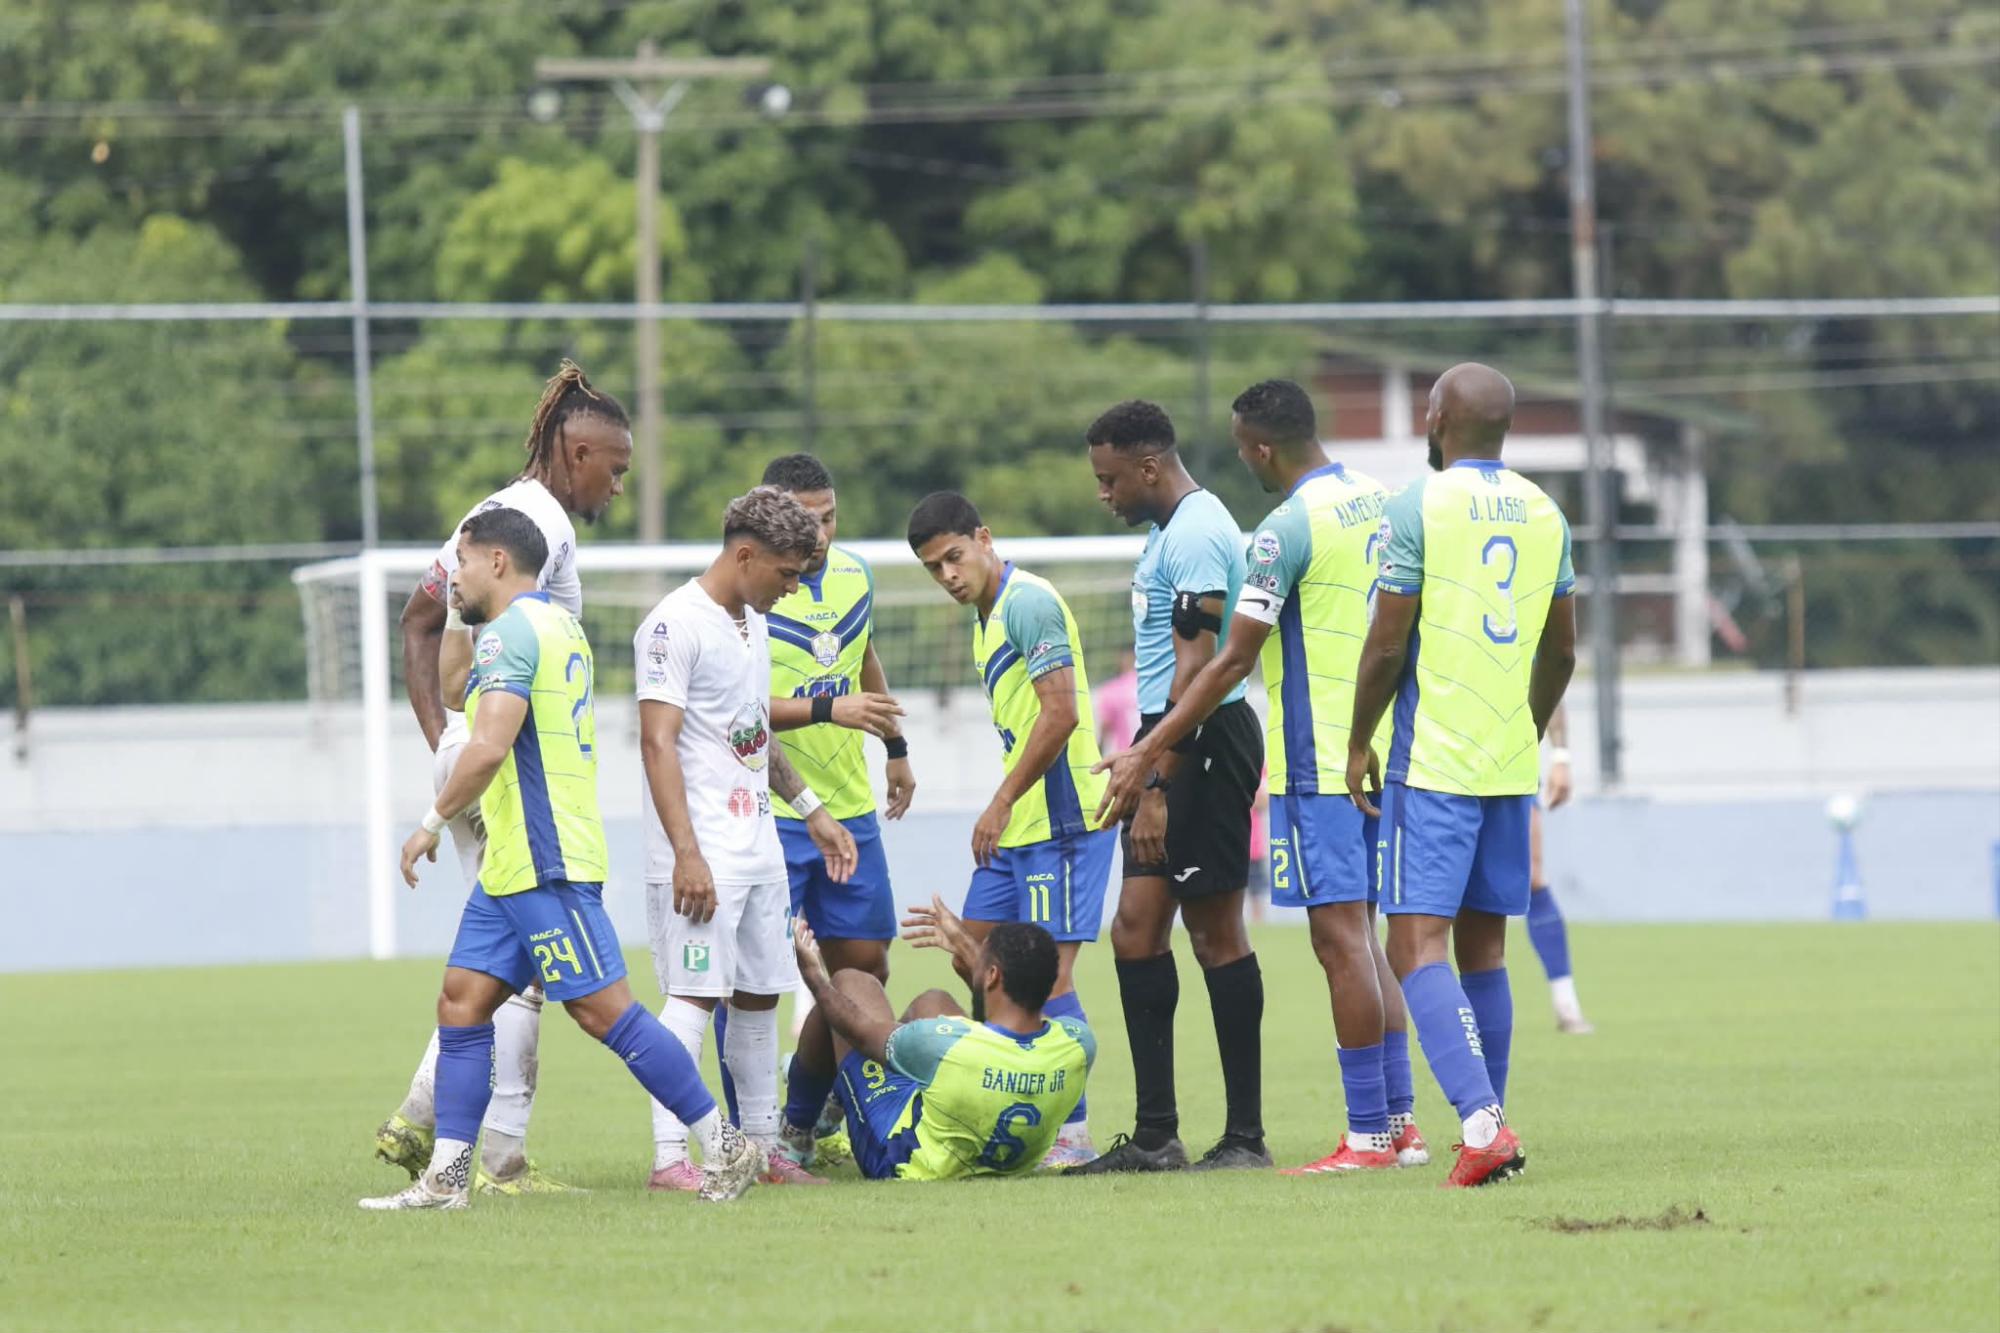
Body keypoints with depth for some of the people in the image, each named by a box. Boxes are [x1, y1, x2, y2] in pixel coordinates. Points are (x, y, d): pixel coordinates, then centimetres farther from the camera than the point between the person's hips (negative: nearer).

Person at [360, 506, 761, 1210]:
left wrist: (432, 823, -15)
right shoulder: (557, 624, 18)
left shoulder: (511, 631, -14)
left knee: (604, 1010, -9)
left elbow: (489, 748, -24)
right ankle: (446, 1174, 5)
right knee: (461, 1001, 6)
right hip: (512, 864, 11)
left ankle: (725, 1146, -5)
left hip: (544, 863, -11)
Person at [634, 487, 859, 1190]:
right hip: (702, 853, -9)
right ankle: (669, 1156, -13)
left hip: (757, 842, 9)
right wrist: (687, 853, -23)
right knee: (695, 994, -12)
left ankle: (762, 1147, 19)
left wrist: (811, 810, 25)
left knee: (758, 995, 11)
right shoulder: (676, 624, -12)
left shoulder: (753, 623, 16)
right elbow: (658, 743, -17)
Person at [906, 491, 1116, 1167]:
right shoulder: (987, 615, 17)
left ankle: (1072, 1132, -7)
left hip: (1059, 818, -11)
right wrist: (1002, 812, 17)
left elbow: (1061, 713, -21)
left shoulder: (1028, 603, -13)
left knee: (1048, 971, -10)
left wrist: (1000, 805, -18)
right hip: (1018, 828, 11)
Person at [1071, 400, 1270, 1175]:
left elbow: (1195, 670, -21)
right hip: (1171, 741, 10)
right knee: (1136, 928, 7)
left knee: (1215, 931, -6)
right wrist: (1140, 769, 24)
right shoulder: (1167, 530, 18)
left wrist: (1157, 785, -23)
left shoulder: (1196, 535, -15)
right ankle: (1154, 1134, 8)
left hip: (1204, 744, -10)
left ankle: (1245, 1136, -1)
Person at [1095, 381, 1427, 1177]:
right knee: (1359, 936, 14)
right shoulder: (1379, 502, 10)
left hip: (1317, 761, -8)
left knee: (1340, 937, -7)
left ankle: (1369, 1134, -8)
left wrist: (1150, 752, -10)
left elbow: (1233, 662, -15)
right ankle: (1401, 1123, 11)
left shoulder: (1287, 527, -15)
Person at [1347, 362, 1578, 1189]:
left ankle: (1483, 1122, -24)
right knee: (1483, 950, 14)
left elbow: (1387, 645, -10)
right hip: (1512, 766, 6)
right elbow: (1562, 652, 16)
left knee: (1419, 948, -9)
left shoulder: (1420, 506, -9)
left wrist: (1359, 744, 2)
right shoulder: (1544, 513, 10)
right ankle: (1488, 1128, 16)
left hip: (1433, 763, -6)